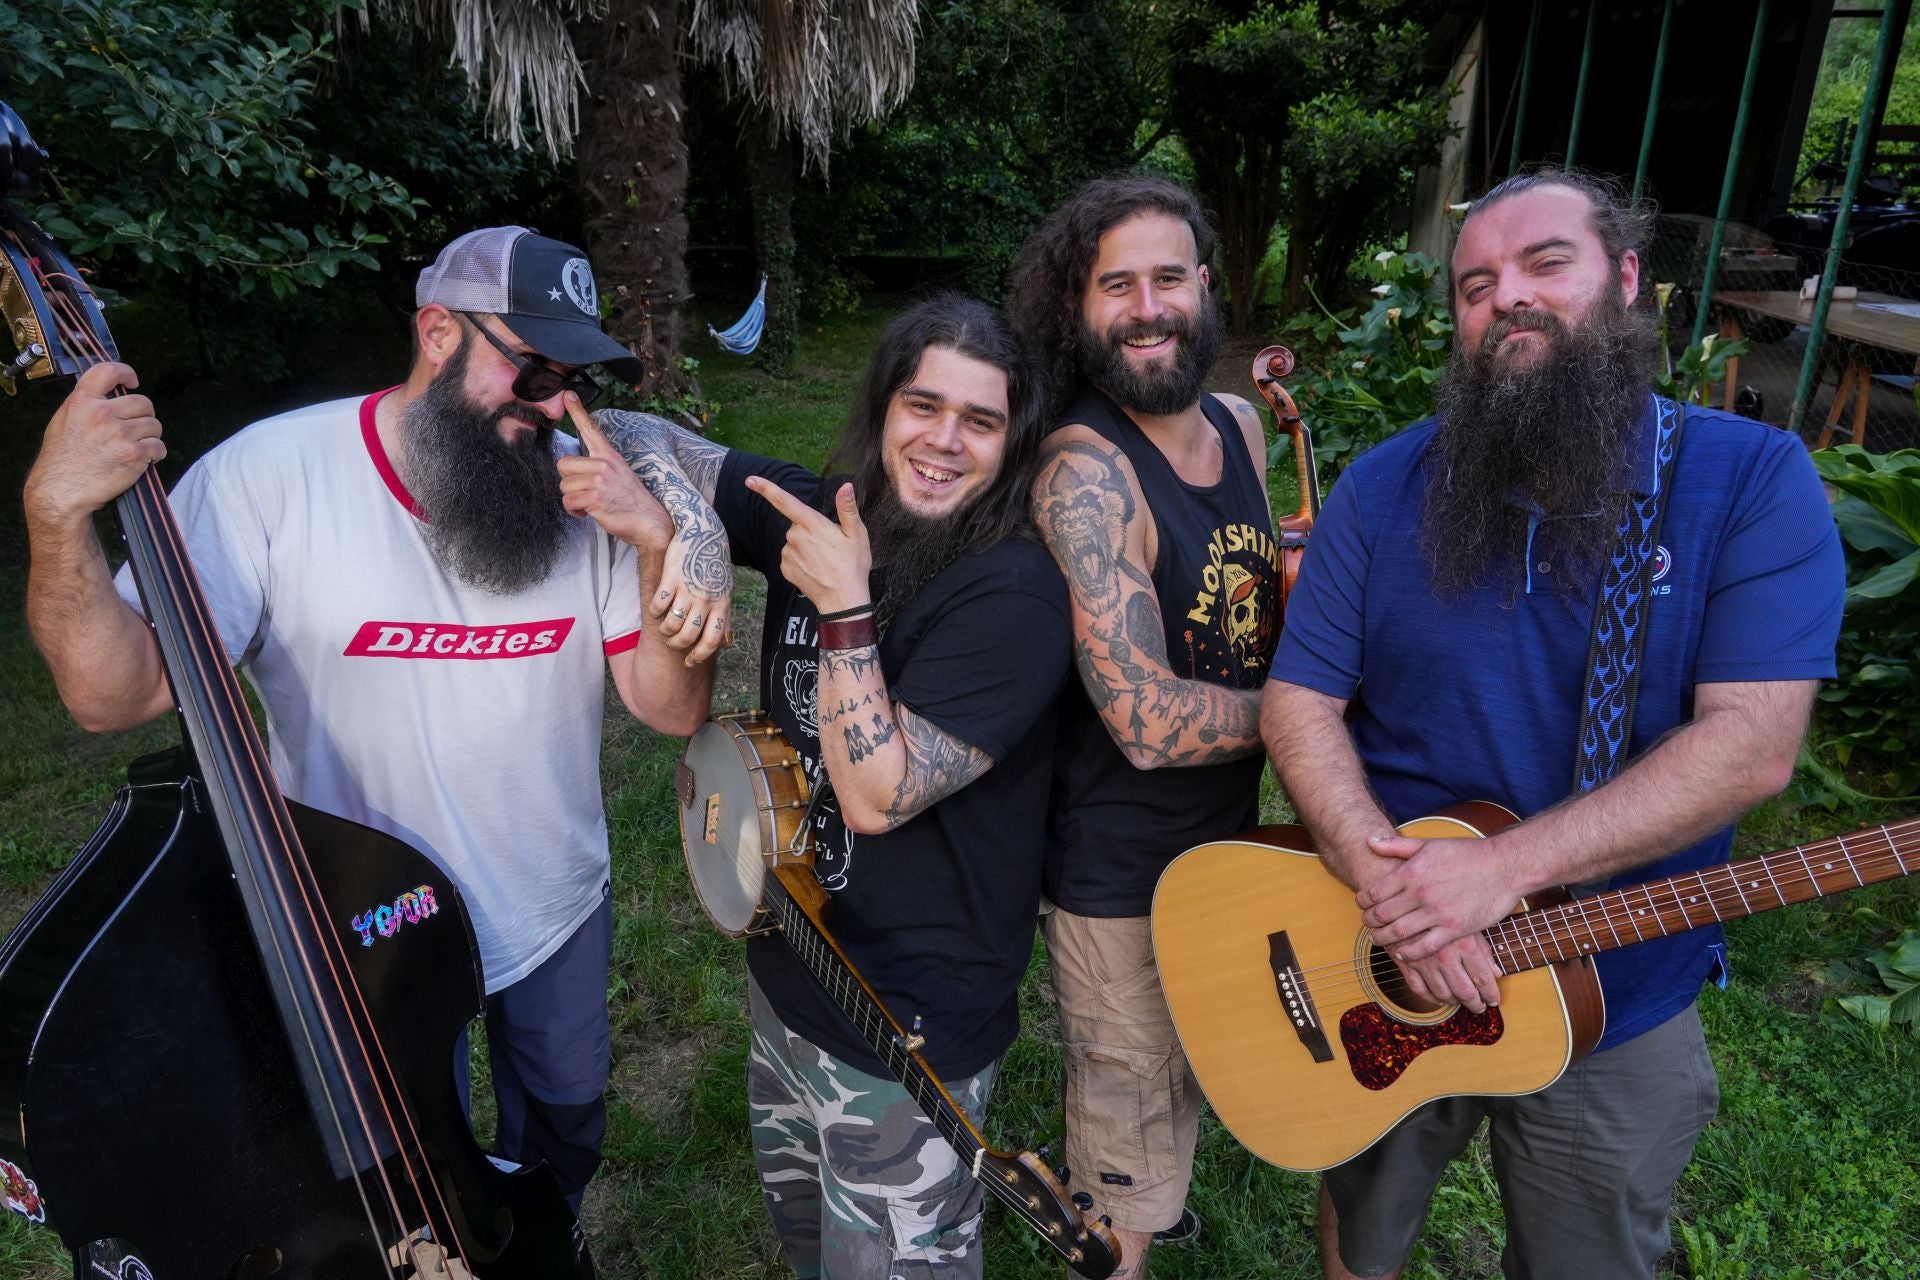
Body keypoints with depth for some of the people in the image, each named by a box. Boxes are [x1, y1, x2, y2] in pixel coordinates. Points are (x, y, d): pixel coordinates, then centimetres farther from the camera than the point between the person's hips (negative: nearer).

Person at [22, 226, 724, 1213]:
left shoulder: (583, 490, -11)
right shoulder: (269, 477, -18)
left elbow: (674, 710, -12)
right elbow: (113, 694, -18)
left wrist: (655, 542, -26)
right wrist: (59, 514, -32)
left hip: (560, 919, 3)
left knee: (565, 1139, 27)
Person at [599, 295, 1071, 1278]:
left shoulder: (1014, 595, -24)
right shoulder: (819, 515, -5)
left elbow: (876, 797, -26)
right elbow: (642, 441, 0)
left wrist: (845, 609, -30)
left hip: (909, 1026, -7)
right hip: (784, 963, 7)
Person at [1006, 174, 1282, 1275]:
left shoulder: (1239, 425, 0)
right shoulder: (1084, 471, -25)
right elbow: (1150, 721, -30)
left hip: (1230, 834, 8)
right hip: (1120, 867, -8)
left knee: (1189, 1080, 31)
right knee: (1129, 1140, 14)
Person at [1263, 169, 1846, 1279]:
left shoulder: (1755, 480, -11)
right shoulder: (1384, 489, -7)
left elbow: (1753, 743, -21)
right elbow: (1300, 705, -8)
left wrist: (1505, 867, -29)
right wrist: (1388, 881, -23)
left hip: (1617, 1006, -1)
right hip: (1384, 980, 1)